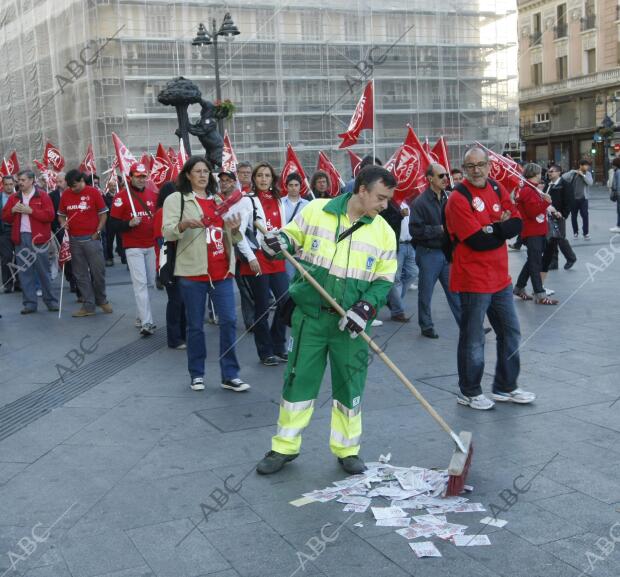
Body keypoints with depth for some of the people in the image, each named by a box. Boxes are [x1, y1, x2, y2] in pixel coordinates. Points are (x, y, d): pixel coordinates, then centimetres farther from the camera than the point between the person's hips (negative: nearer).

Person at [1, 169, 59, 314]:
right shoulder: (13, 198, 13)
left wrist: (30, 211, -16)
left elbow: (49, 215, -10)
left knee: (43, 271, 2)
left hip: (37, 238, -4)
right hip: (20, 238, 4)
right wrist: (12, 210, -7)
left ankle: (51, 300, 10)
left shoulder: (42, 195, -1)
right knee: (24, 271, 5)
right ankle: (29, 303, 10)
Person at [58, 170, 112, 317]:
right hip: (74, 240, 3)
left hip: (91, 238, -3)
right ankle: (88, 306, 13)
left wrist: (97, 232, -7)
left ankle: (101, 300, 22)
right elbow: (61, 214, 15)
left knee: (98, 271, 0)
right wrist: (63, 223, -6)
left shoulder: (93, 193, -4)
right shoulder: (65, 195, 5)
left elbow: (103, 214, 0)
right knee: (81, 275, 6)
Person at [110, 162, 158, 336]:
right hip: (133, 247, -5)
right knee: (140, 283, -8)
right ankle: (146, 323, -10)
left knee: (149, 282, 10)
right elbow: (114, 224, -6)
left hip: (151, 245, 5)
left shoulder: (153, 193, 8)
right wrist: (129, 223, -22)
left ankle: (142, 316, 25)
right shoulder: (121, 196, -5)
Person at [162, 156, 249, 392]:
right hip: (193, 272, -4)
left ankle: (230, 375, 4)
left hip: (222, 271, 4)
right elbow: (167, 232, -8)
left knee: (229, 321, -2)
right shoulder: (176, 199, 2)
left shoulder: (218, 199, 17)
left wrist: (234, 228, -1)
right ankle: (197, 374, 17)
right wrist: (184, 224, -28)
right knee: (196, 325, 4)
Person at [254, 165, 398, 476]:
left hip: (350, 323, 1)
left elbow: (384, 280, 3)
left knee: (350, 386, 9)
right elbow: (292, 235, 8)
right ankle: (284, 447, 22)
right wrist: (280, 241, -16)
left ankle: (347, 450, 27)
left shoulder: (384, 232, 0)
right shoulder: (315, 210, -5)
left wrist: (366, 307, -13)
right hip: (310, 316, -1)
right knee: (298, 380, 7)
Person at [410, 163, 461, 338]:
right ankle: (426, 327, 22)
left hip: (447, 252, 4)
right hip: (429, 253, -4)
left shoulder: (448, 199, 4)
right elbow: (416, 230, -18)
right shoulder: (420, 202, -12)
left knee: (455, 291, 7)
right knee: (425, 294, 8)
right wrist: (439, 230, -18)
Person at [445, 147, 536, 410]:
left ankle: (505, 387, 32)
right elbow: (477, 241, -22)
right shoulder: (458, 198, -15)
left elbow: (516, 224, -1)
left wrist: (492, 229, -17)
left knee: (510, 332, 17)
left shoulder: (497, 189, 7)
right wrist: (502, 230, -8)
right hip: (473, 280, -8)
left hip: (500, 277, 8)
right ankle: (469, 392, 20)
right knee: (473, 339, 3)